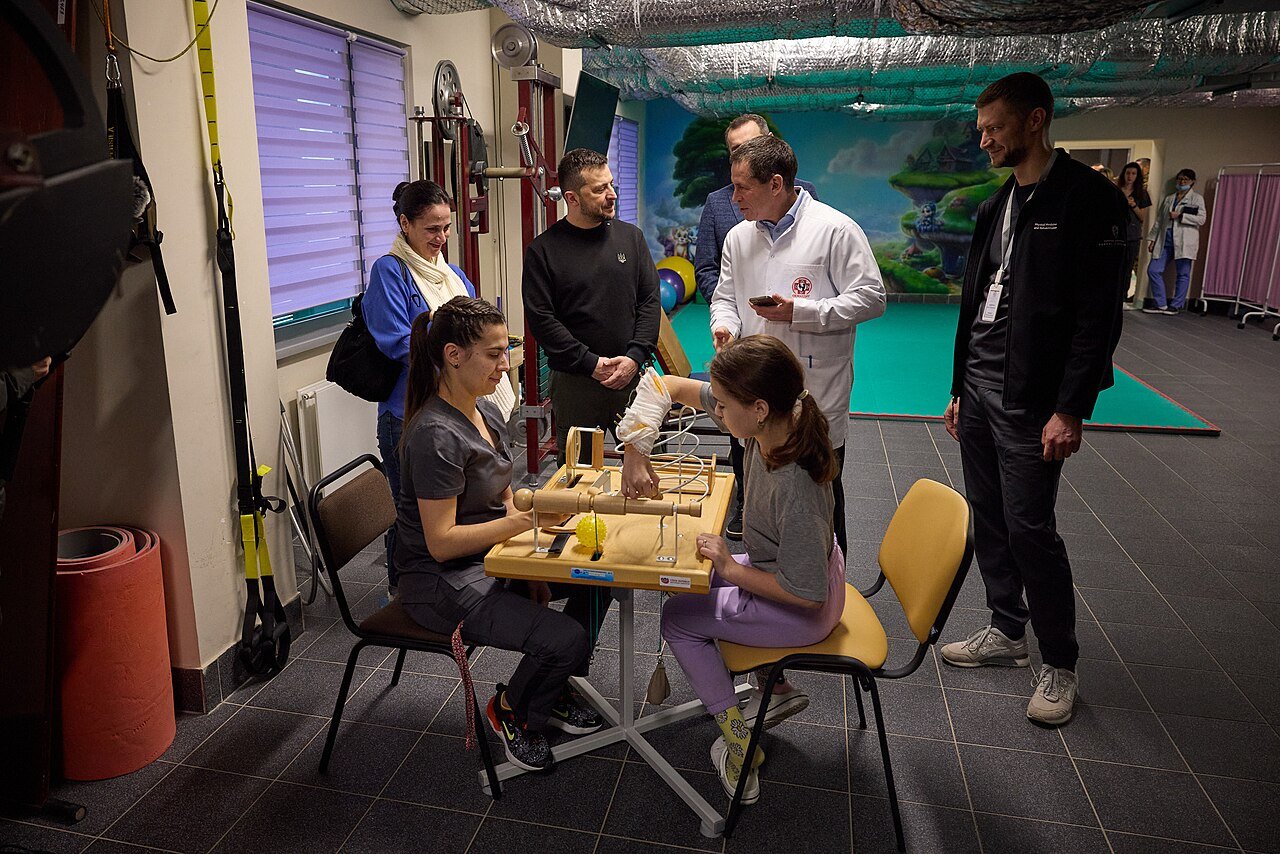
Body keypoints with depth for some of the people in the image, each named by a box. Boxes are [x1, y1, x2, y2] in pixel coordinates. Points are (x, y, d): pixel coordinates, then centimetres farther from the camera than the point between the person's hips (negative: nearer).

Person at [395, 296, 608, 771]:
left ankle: (555, 689, 20)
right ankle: (509, 710, 11)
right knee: (565, 638, -22)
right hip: (443, 581, -9)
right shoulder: (436, 435, -24)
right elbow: (441, 542, -25)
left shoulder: (488, 413, 5)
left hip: (490, 556, 9)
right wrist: (527, 521, -32)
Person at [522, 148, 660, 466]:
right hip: (574, 382, -2)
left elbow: (650, 301, 6)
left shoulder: (631, 237, 8)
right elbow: (540, 318, -7)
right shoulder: (544, 249, -2)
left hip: (632, 376, 3)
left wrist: (635, 357, -7)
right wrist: (591, 363, -12)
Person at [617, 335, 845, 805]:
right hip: (801, 568, 8)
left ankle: (739, 746, 16)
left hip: (805, 611, -8)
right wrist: (635, 451, -22)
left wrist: (730, 567, -20)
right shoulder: (768, 420, -19)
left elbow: (804, 592, -29)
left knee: (678, 618, 4)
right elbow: (669, 386, -12)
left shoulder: (798, 490, -40)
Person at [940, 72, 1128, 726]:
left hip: (1031, 398, -7)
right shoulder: (996, 205, 14)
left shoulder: (1089, 198, -9)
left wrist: (1070, 409, -19)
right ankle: (1006, 631, 30)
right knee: (987, 518, 13)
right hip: (978, 386, 7)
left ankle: (1060, 665, 15)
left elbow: (1100, 315, -14)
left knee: (1029, 528, -4)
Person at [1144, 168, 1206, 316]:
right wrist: (1152, 238, 13)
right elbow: (1159, 220, 20)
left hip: (1184, 241, -5)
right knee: (1153, 270, -4)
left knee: (1183, 274, -1)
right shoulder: (1168, 199, 20)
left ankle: (1176, 306, 7)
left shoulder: (1197, 198, 5)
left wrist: (1180, 216, -13)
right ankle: (1161, 304, 4)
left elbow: (1201, 219, -7)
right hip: (1165, 240, 5)